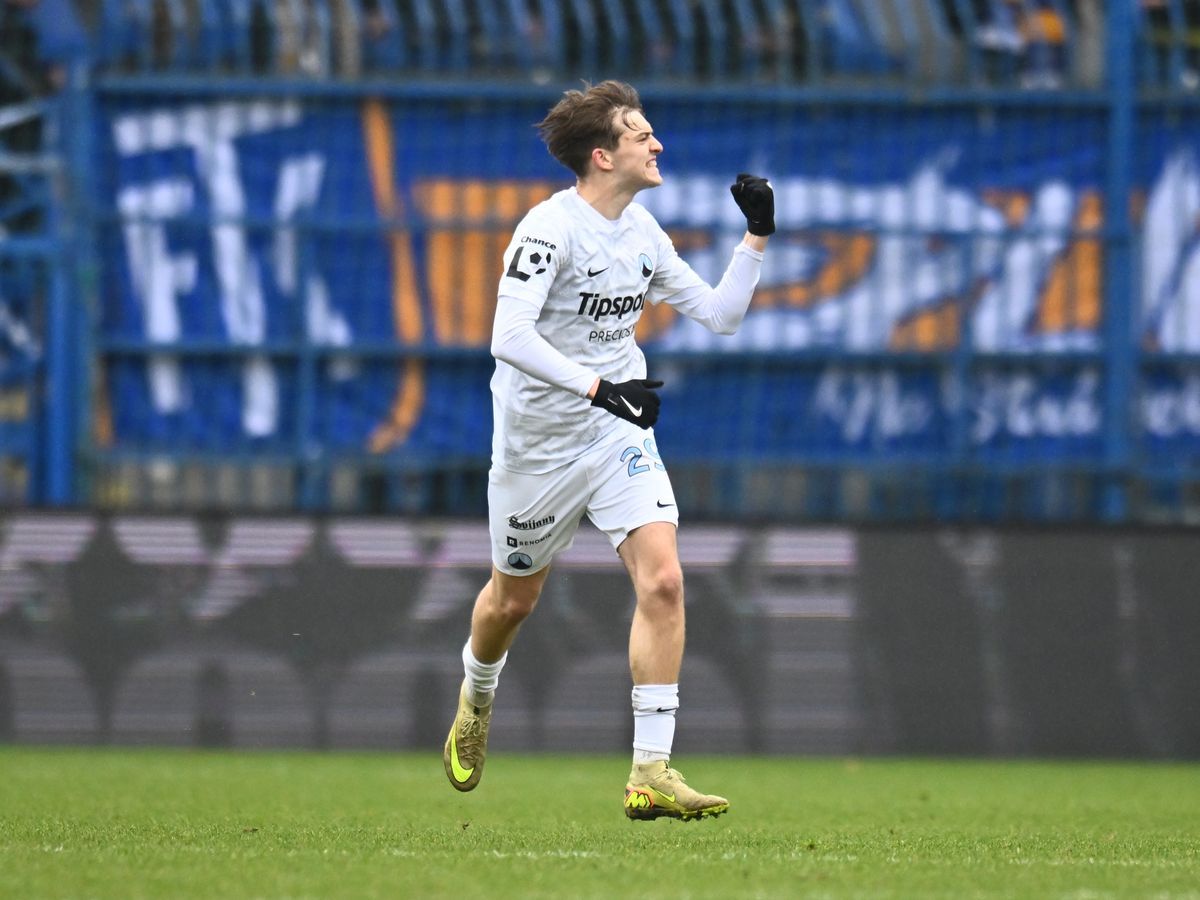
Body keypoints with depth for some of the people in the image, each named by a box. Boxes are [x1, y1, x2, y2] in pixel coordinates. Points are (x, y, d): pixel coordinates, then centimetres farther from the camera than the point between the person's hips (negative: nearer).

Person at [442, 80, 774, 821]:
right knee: (515, 597, 14)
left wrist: (757, 238, 0)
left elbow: (719, 313, 12)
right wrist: (597, 387, -37)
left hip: (619, 432, 5)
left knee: (662, 579, -15)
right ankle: (476, 700, 49)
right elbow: (510, 337, -29)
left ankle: (651, 772, -15)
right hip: (540, 440, -5)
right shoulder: (550, 228, -19)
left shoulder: (642, 230, 3)